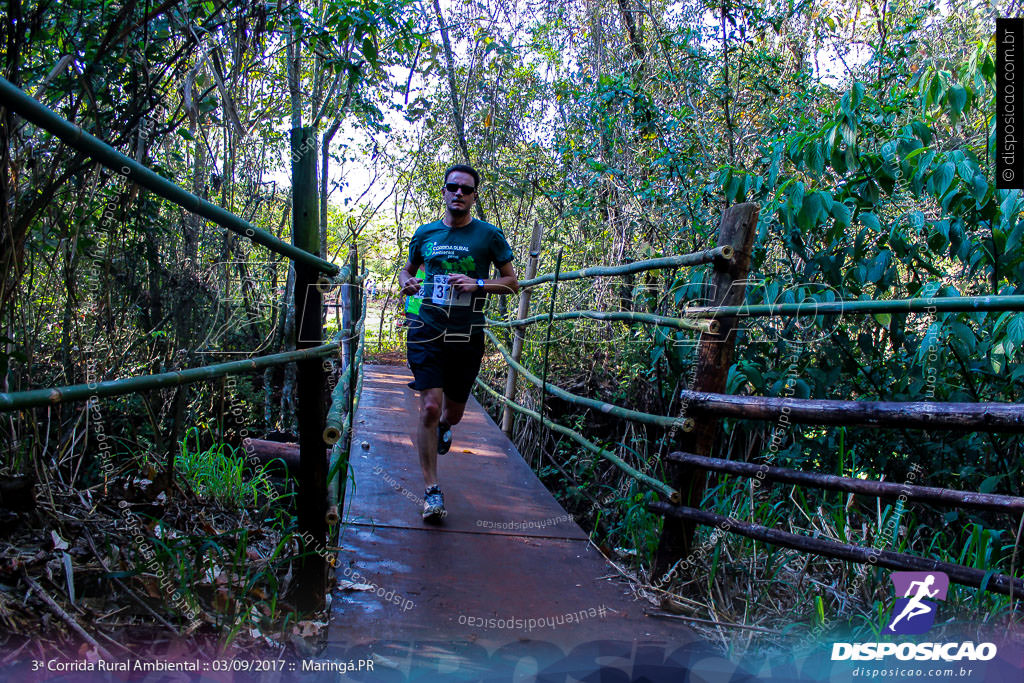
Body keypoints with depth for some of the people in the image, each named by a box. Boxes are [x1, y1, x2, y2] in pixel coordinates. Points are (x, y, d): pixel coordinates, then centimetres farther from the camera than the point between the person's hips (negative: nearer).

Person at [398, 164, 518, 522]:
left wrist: (477, 284, -13)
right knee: (430, 407, -12)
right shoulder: (425, 233, 8)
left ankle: (444, 428, 53)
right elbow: (407, 268, 23)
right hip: (426, 331, 0)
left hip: (467, 337, 0)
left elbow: (512, 283, 4)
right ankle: (432, 491, -2)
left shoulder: (488, 235, 1)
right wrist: (405, 281, -1)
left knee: (453, 410, 13)